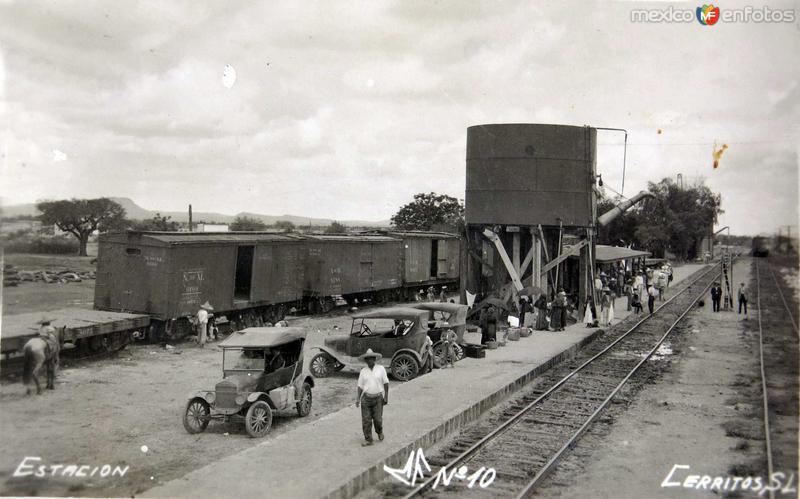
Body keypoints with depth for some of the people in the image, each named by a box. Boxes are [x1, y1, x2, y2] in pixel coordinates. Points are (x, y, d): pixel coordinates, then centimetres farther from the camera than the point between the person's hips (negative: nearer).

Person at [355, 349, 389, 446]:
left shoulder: (381, 369, 1)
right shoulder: (363, 371, 5)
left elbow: (385, 383, 2)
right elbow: (360, 386, 7)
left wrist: (386, 396, -3)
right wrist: (358, 398, -1)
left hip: (378, 398, -2)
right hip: (366, 398, 2)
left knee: (377, 419, -1)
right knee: (366, 420, 0)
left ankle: (380, 432, 30)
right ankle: (368, 439, 12)